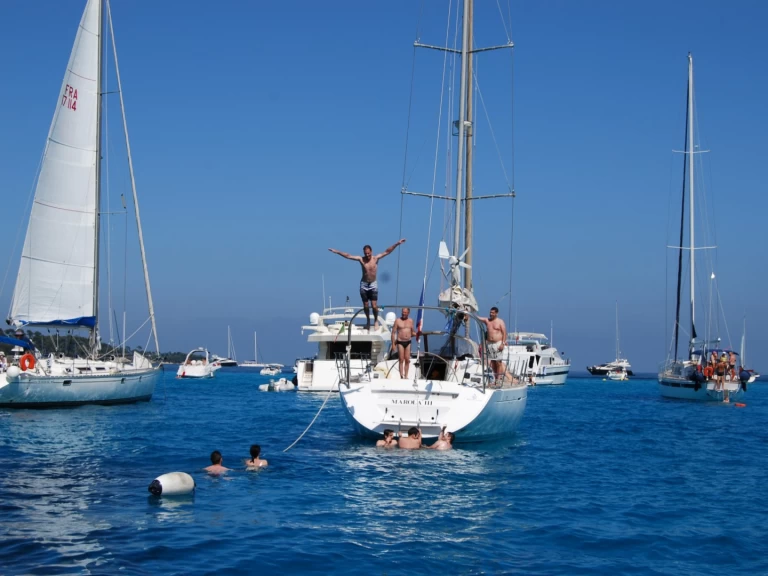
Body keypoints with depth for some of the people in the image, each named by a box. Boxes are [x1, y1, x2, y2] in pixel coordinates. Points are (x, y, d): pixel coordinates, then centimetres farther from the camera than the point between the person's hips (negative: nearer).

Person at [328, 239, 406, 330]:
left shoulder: (376, 258, -6)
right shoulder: (361, 259, -5)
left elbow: (387, 251, -10)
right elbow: (348, 256, -5)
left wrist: (397, 243, -17)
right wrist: (337, 252, -8)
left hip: (373, 284, -1)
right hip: (364, 284, 1)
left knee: (374, 305, -7)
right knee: (365, 305, 9)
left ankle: (376, 320, 13)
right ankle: (368, 320, 27)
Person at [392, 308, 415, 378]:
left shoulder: (411, 321, 8)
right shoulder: (398, 321, -2)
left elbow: (413, 332, 16)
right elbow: (393, 332, -2)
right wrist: (393, 343, -7)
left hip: (408, 342, 3)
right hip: (400, 342, -3)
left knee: (407, 360, 4)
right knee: (401, 360, -4)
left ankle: (406, 376, 12)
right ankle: (402, 376, -3)